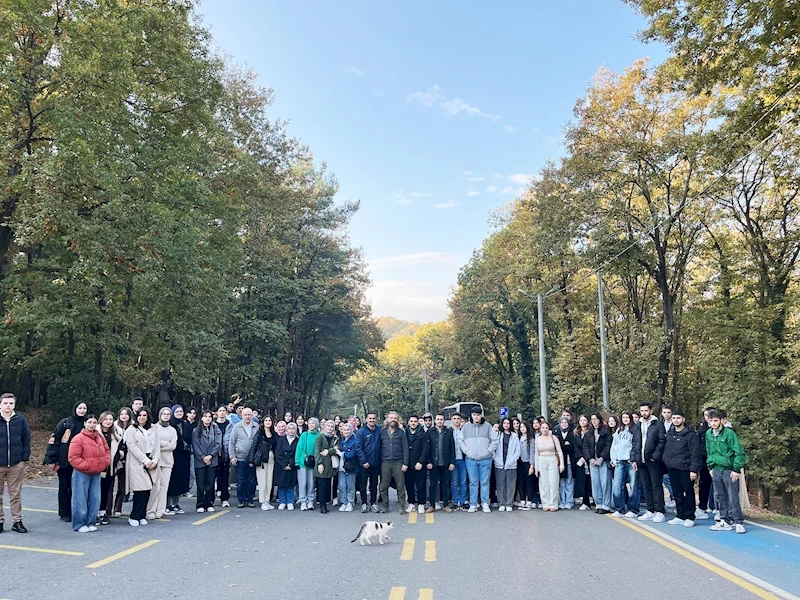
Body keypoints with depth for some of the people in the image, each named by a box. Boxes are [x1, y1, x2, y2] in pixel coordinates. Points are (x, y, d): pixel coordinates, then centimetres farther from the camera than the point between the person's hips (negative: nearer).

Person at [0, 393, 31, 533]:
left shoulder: (21, 420, 2)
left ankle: (17, 521, 14)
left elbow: (26, 440, 5)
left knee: (16, 495, 7)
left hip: (17, 464, 0)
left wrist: (25, 458, -2)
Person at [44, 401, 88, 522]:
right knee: (64, 486, 6)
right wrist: (52, 458, -10)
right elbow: (54, 440, -6)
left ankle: (74, 512, 16)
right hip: (64, 461, -2)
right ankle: (64, 513, 15)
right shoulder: (65, 422, -5)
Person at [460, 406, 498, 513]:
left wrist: (489, 450, -4)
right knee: (473, 482, 5)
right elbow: (461, 440, 9)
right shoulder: (466, 427, 4)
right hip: (471, 459, 1)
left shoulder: (487, 426, 0)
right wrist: (466, 451, 0)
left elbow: (494, 440, 2)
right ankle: (473, 504, 11)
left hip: (485, 459, -1)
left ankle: (485, 504, 11)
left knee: (485, 482, 3)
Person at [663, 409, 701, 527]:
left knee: (689, 493, 1)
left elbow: (695, 454, -11)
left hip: (685, 469, -6)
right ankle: (680, 516, 20)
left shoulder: (690, 434, -7)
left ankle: (689, 518, 10)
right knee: (677, 494, 11)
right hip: (672, 469, 6)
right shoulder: (669, 434, 12)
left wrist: (693, 470, -15)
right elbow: (666, 450, 17)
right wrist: (666, 462, 7)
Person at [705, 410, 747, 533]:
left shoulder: (729, 433, -13)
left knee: (733, 497, -4)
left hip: (729, 470, -6)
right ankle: (725, 521, 20)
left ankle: (738, 523, 5)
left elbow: (739, 452, -13)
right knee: (720, 497, 11)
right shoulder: (708, 434, 6)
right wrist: (710, 467, 14)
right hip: (716, 470, 6)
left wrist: (737, 469, -15)